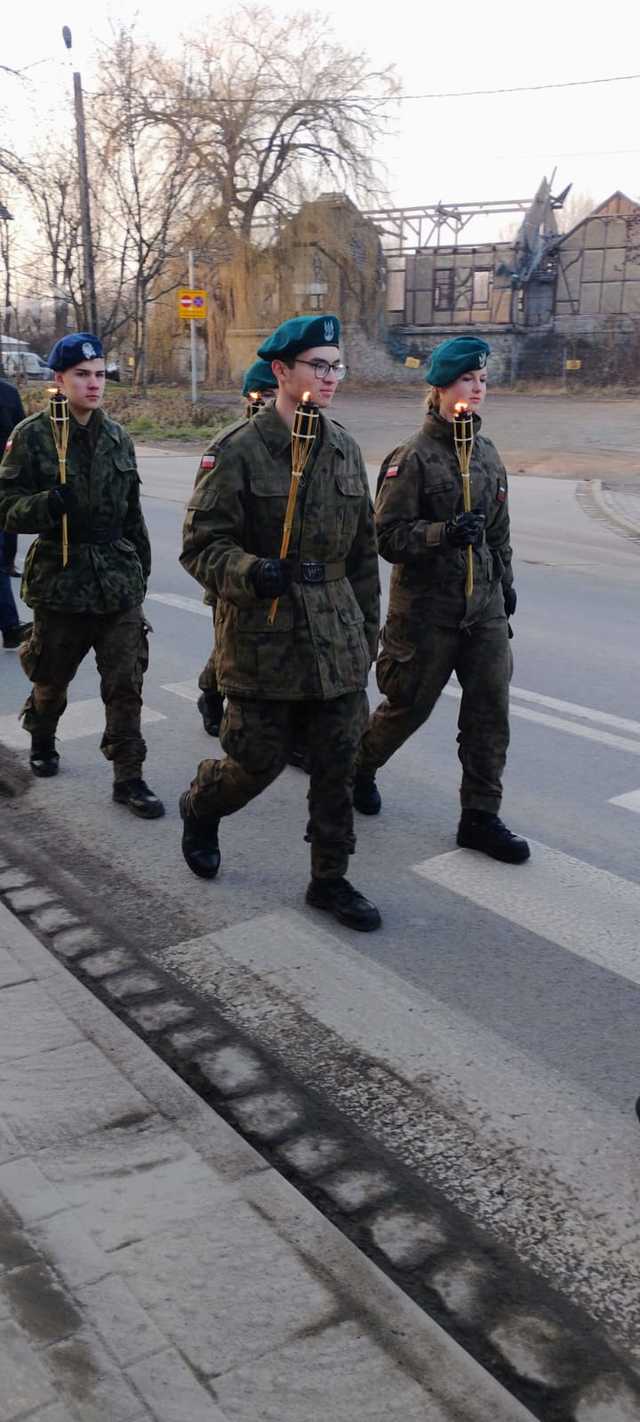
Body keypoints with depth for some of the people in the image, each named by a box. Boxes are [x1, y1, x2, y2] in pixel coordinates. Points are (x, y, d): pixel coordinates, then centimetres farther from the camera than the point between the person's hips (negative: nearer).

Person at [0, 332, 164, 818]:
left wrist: (141, 570, 16)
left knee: (126, 684, -1)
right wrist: (47, 504, -29)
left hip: (119, 581, 3)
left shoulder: (118, 437, 7)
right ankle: (42, 741, 44)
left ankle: (128, 777, 8)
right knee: (51, 678, 16)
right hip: (61, 581, -2)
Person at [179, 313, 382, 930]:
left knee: (338, 763, 7)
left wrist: (367, 629, 15)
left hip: (337, 639, 5)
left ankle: (330, 879, 23)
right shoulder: (242, 452, -10)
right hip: (265, 640, -5)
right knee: (258, 758, 4)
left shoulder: (346, 449, 9)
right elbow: (201, 543, -10)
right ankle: (199, 809, 37)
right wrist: (250, 572, -28)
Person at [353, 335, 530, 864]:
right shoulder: (414, 458, -11)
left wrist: (506, 582, 22)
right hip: (427, 607, -6)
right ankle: (359, 764, 37)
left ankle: (480, 816, 14)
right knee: (409, 705, 8)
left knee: (490, 710, 4)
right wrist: (445, 533, -28)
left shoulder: (488, 454, 11)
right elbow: (388, 536, -15)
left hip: (485, 607, 6)